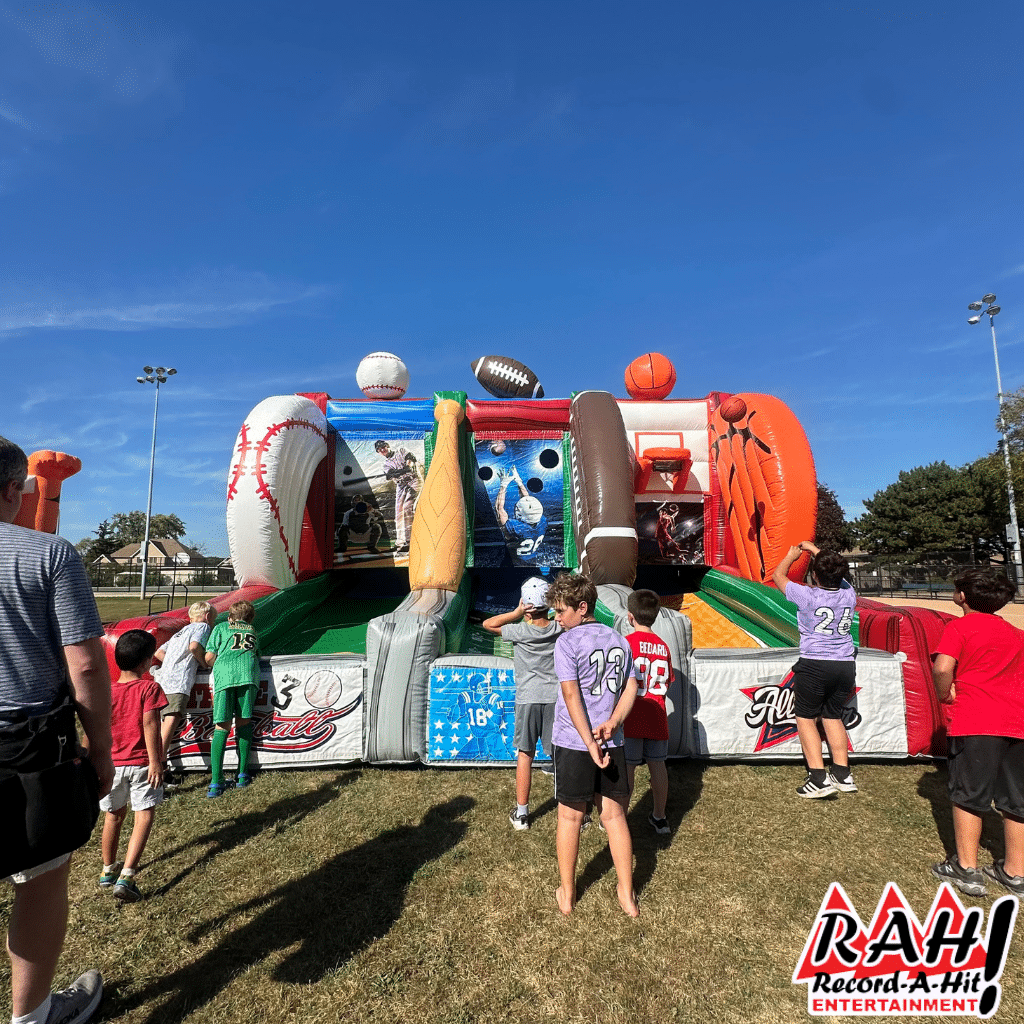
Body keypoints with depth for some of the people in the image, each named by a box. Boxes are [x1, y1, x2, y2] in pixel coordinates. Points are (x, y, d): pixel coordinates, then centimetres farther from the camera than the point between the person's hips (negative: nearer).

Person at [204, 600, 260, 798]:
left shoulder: (221, 627, 24)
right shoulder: (253, 632, 32)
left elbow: (209, 658, 16)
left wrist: (213, 666, 35)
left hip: (225, 674, -2)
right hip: (248, 674, 2)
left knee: (222, 727, -2)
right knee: (243, 722, 13)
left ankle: (216, 782, -7)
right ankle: (243, 774, 13)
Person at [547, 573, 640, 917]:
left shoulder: (566, 643, -12)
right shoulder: (619, 640, 6)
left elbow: (572, 696, -18)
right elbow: (631, 688, 2)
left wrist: (590, 742, -16)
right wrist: (612, 724, -9)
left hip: (573, 742, -4)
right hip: (613, 742, 4)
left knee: (570, 816, 12)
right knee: (615, 815, 17)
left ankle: (566, 894, 27)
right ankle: (627, 895, 26)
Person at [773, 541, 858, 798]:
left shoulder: (807, 596, -15)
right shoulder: (849, 594, -1)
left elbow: (778, 575, 2)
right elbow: (838, 574, 22)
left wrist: (792, 555, 20)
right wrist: (815, 550, 32)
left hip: (814, 665, -5)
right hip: (846, 664, 6)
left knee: (805, 718, 7)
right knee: (833, 717, 21)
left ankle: (819, 779, 1)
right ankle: (843, 774, 23)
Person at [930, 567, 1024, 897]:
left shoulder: (960, 627, -5)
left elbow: (942, 667, -19)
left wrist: (944, 694, -2)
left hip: (975, 723, -6)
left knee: (968, 796, 5)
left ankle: (966, 869, 12)